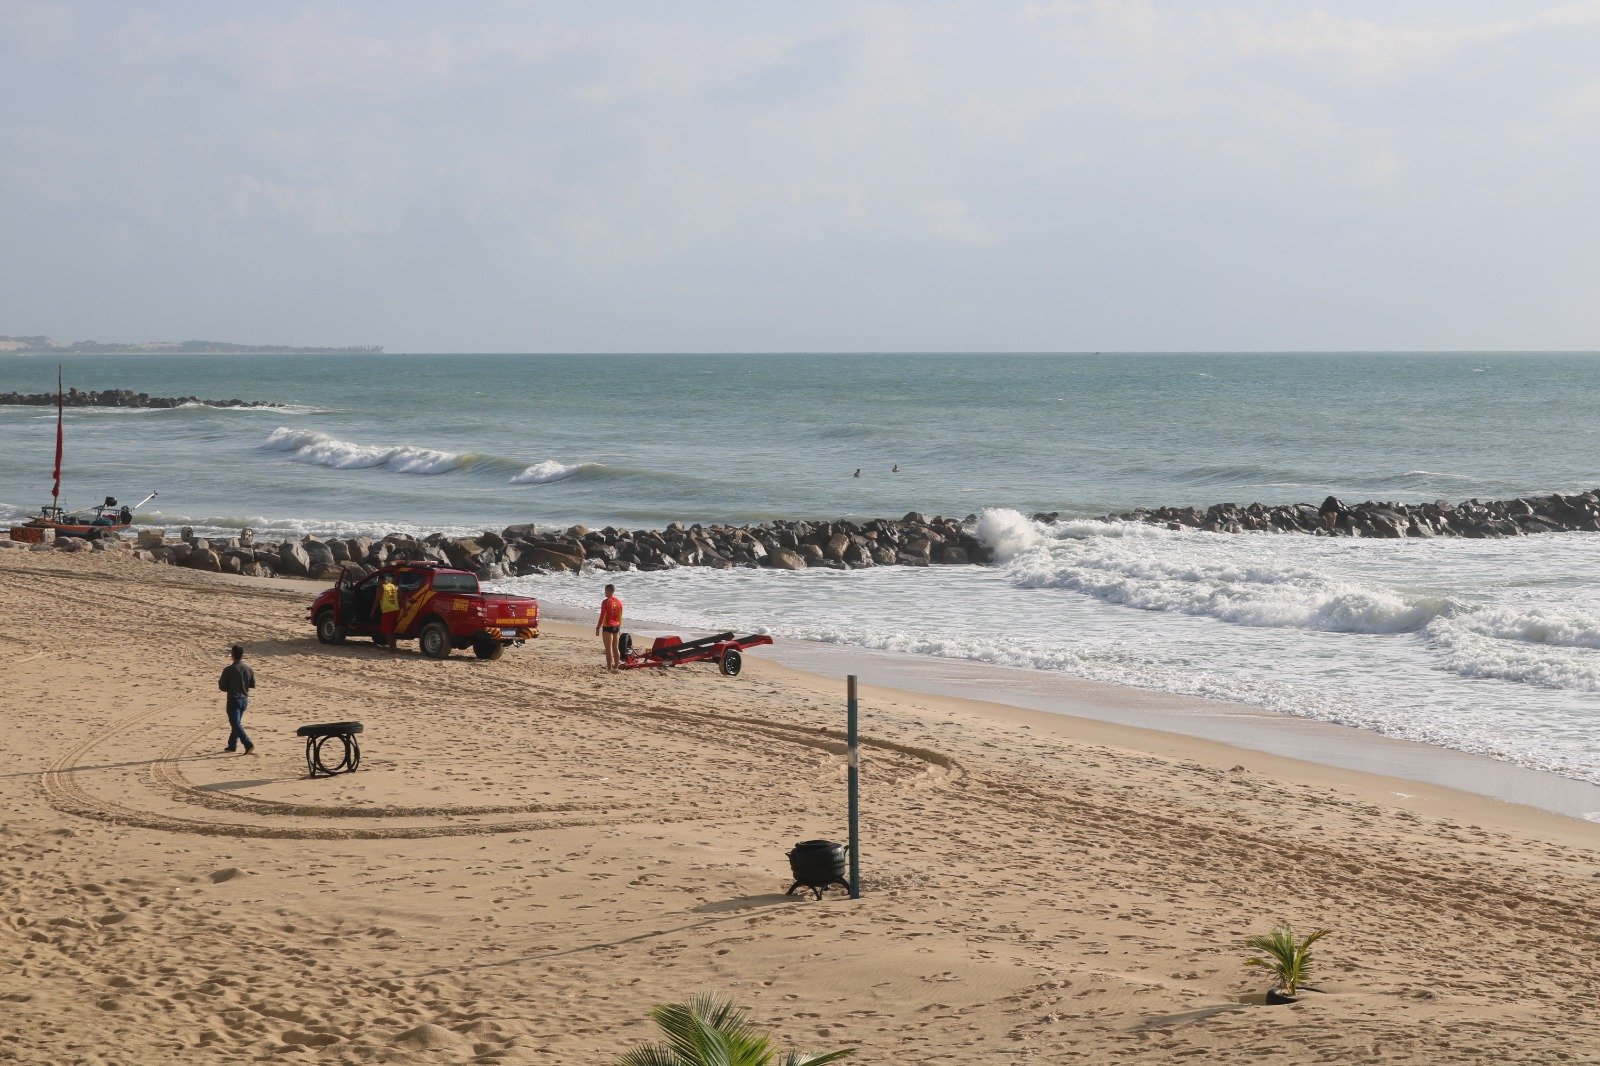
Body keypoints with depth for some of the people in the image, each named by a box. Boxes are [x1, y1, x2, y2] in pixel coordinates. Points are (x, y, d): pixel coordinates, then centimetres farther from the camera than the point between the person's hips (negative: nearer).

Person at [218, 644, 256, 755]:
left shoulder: (228, 670, -16)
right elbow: (253, 685, 7)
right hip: (245, 699, 6)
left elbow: (222, 686, -10)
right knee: (237, 723, 21)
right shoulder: (249, 670, -2)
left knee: (236, 724, -7)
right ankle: (232, 745, 31)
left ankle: (249, 745, -22)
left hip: (233, 700, -6)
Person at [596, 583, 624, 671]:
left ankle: (609, 668, -5)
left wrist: (598, 628, -9)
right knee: (615, 648, 15)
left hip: (608, 627, -7)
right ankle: (616, 667, 18)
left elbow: (602, 616, -15)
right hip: (616, 626, 7)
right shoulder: (619, 602, 6)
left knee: (608, 649, -4)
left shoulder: (606, 602, -14)